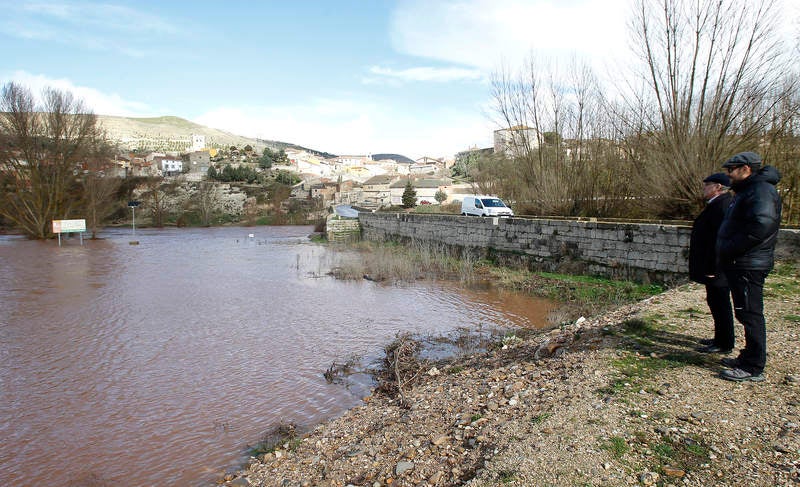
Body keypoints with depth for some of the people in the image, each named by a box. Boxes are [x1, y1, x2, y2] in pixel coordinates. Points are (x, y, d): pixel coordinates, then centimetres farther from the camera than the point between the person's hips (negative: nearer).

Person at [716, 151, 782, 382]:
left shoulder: (761, 190, -15)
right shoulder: (747, 190, 19)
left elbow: (762, 225, -30)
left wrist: (729, 250, -23)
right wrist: (726, 252, 10)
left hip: (749, 266, -11)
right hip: (740, 265, 11)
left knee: (750, 314, -4)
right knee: (747, 314, 17)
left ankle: (753, 368, 3)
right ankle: (748, 358, 29)